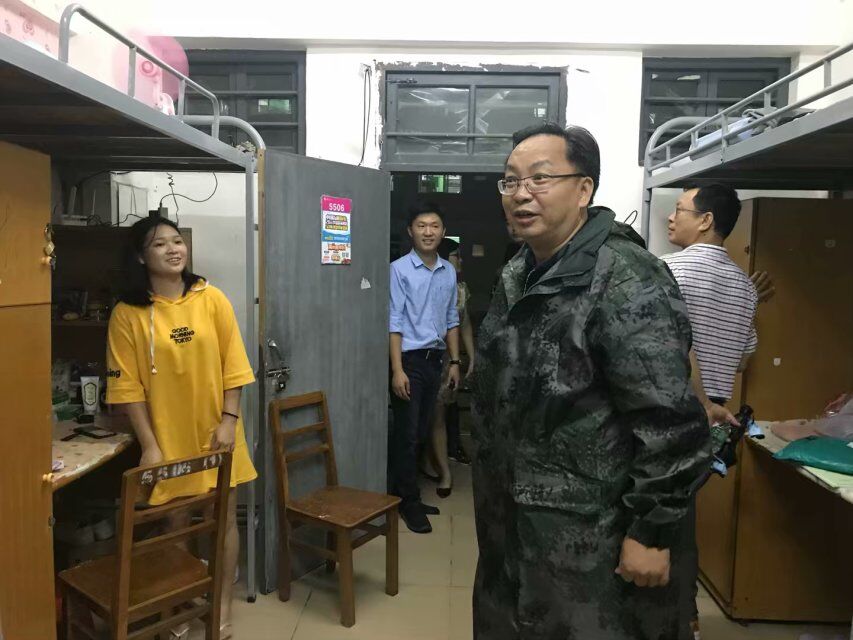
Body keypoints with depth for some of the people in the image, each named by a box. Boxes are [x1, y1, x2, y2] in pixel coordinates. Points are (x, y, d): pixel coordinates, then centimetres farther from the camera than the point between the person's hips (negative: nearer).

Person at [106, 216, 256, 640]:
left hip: (215, 434, 1)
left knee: (224, 519, 10)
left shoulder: (211, 299, -3)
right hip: (167, 439, -1)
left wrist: (229, 419, -8)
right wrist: (149, 445, -9)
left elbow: (233, 364, -2)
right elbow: (128, 385, -6)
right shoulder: (128, 313, -6)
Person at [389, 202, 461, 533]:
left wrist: (454, 361, 11)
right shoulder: (399, 269, -9)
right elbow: (394, 322, -13)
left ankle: (404, 493, 28)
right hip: (410, 358, -6)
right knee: (407, 433, 1)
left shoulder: (449, 272, 8)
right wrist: (397, 370, -17)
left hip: (435, 359, 6)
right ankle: (408, 502, 15)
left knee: (421, 432, 13)